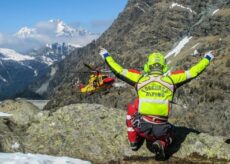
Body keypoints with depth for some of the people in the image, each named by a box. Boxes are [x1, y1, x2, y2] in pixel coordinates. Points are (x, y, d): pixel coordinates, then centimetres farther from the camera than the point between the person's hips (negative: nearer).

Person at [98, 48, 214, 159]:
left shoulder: (140, 78, 1)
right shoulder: (171, 80, 1)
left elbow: (118, 70, 9)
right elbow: (192, 72, 9)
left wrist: (106, 56, 24)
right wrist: (207, 58, 25)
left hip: (142, 126, 0)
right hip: (162, 129, 0)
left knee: (132, 108, 29)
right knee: (168, 136, 35)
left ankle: (133, 141, 26)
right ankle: (161, 144, -2)